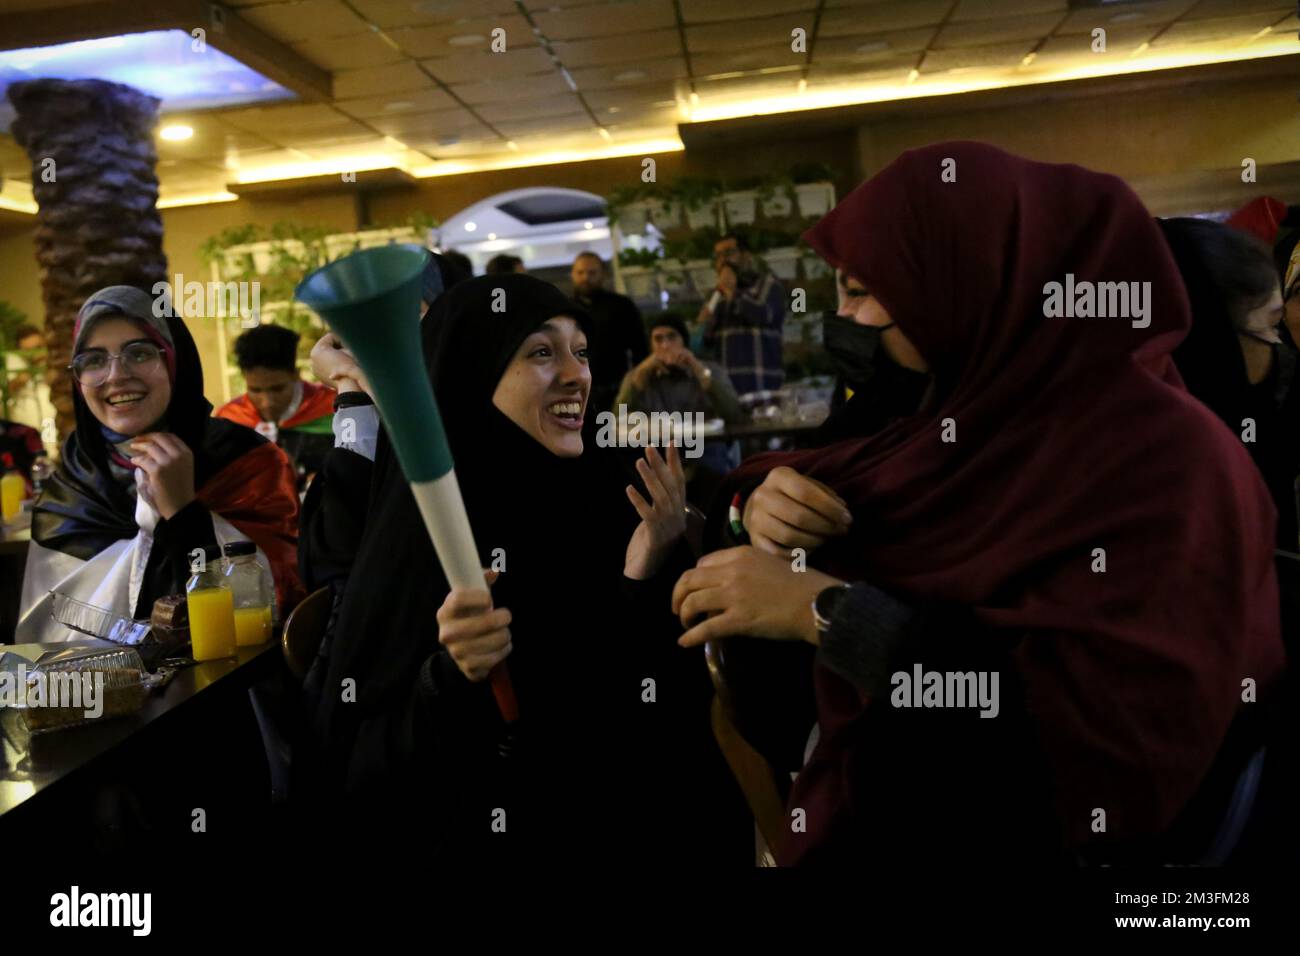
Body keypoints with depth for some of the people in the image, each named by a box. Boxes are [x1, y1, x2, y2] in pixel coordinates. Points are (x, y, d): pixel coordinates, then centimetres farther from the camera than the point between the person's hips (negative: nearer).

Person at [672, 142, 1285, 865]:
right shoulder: (980, 402, 3)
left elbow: (1123, 745, -28)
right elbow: (831, 473, 12)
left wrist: (825, 608, -27)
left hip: (997, 833, -6)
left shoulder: (1168, 459, -18)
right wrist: (768, 500, -11)